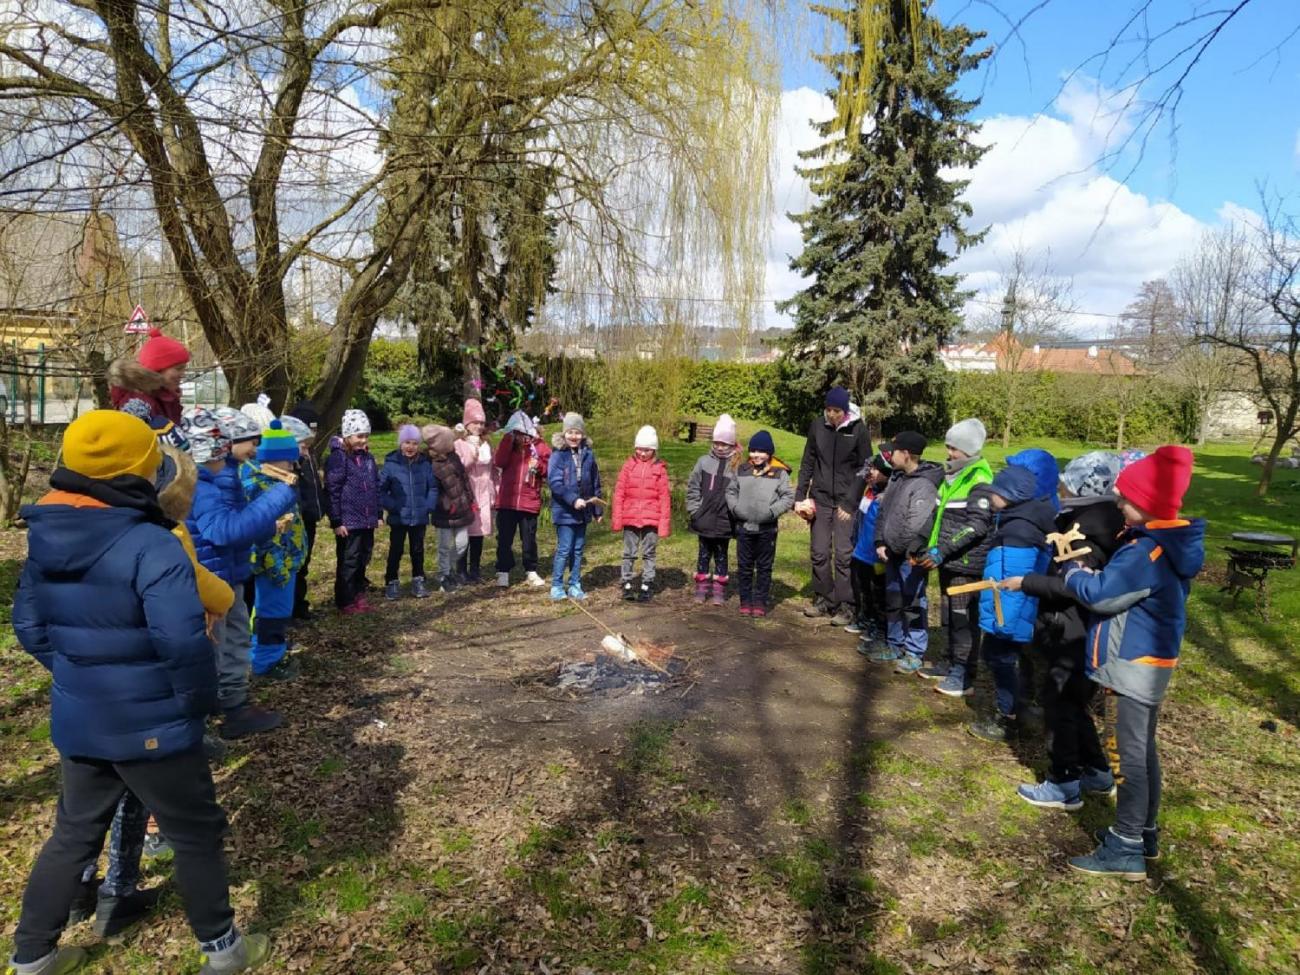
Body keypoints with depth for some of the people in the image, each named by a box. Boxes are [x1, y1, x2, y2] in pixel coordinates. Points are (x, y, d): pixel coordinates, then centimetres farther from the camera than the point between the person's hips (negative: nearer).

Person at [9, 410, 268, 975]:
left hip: (77, 720, 7)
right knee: (196, 833, 13)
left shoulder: (46, 539, 0)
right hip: (151, 725, -6)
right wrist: (200, 702, -14)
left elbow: (28, 624, 11)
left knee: (74, 834, 26)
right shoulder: (152, 547, -26)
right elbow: (184, 643, -30)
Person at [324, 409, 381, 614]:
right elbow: (332, 491, -13)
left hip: (368, 521, 7)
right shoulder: (337, 457, -10)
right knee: (348, 562, 1)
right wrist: (336, 522, -16)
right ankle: (345, 602, 12)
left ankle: (358, 596, 27)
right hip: (348, 522, -7)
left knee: (363, 560, 14)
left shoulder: (368, 457, 11)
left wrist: (378, 515, 14)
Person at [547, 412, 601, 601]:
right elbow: (554, 482, -15)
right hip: (564, 511, -5)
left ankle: (575, 585, 22)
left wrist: (597, 509, 13)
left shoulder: (588, 454, 4)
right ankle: (557, 586, 10)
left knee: (578, 549, 11)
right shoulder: (558, 454, -9)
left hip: (583, 510, 5)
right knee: (564, 549, -3)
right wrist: (573, 500, -23)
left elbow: (595, 483, 11)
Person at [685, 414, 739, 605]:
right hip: (704, 519, 2)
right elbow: (692, 488, 4)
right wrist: (694, 509, -1)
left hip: (725, 521, -2)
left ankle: (719, 591, 20)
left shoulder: (737, 466, -5)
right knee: (704, 554, 12)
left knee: (721, 555, 10)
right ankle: (702, 589, 22)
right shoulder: (704, 461, 1)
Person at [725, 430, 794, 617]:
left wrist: (773, 511, -14)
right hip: (744, 526, 3)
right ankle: (746, 601, 19)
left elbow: (789, 497, -3)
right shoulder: (742, 470, 7)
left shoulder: (779, 472, -3)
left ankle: (760, 603, 14)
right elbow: (731, 491, 13)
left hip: (767, 529, -3)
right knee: (744, 566, 9)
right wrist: (735, 508, -2)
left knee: (764, 567, 6)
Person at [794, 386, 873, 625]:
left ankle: (845, 606, 5)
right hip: (820, 499, 3)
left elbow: (864, 469, -5)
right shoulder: (817, 426, 2)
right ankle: (822, 599, 20)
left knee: (844, 554, -3)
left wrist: (850, 502, -10)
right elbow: (807, 463, 8)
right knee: (820, 553, 6)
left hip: (846, 502, -3)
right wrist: (800, 496, 2)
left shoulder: (858, 430, -6)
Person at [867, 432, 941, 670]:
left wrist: (912, 552, -22)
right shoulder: (897, 477, 10)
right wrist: (880, 542, 7)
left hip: (911, 556, -9)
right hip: (893, 553, 9)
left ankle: (914, 653, 10)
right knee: (893, 601, 18)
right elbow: (884, 511, 14)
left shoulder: (924, 484, -20)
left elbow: (918, 524, -24)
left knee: (913, 604, 0)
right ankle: (894, 645, 30)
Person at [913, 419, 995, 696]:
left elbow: (978, 526, -21)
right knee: (948, 617, 17)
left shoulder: (980, 482, -14)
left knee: (964, 620, -3)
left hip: (966, 563, -9)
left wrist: (943, 551, -22)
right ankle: (952, 664, 29)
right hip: (948, 561, 9)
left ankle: (964, 676, 4)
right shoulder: (951, 477, 14)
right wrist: (932, 548, 15)